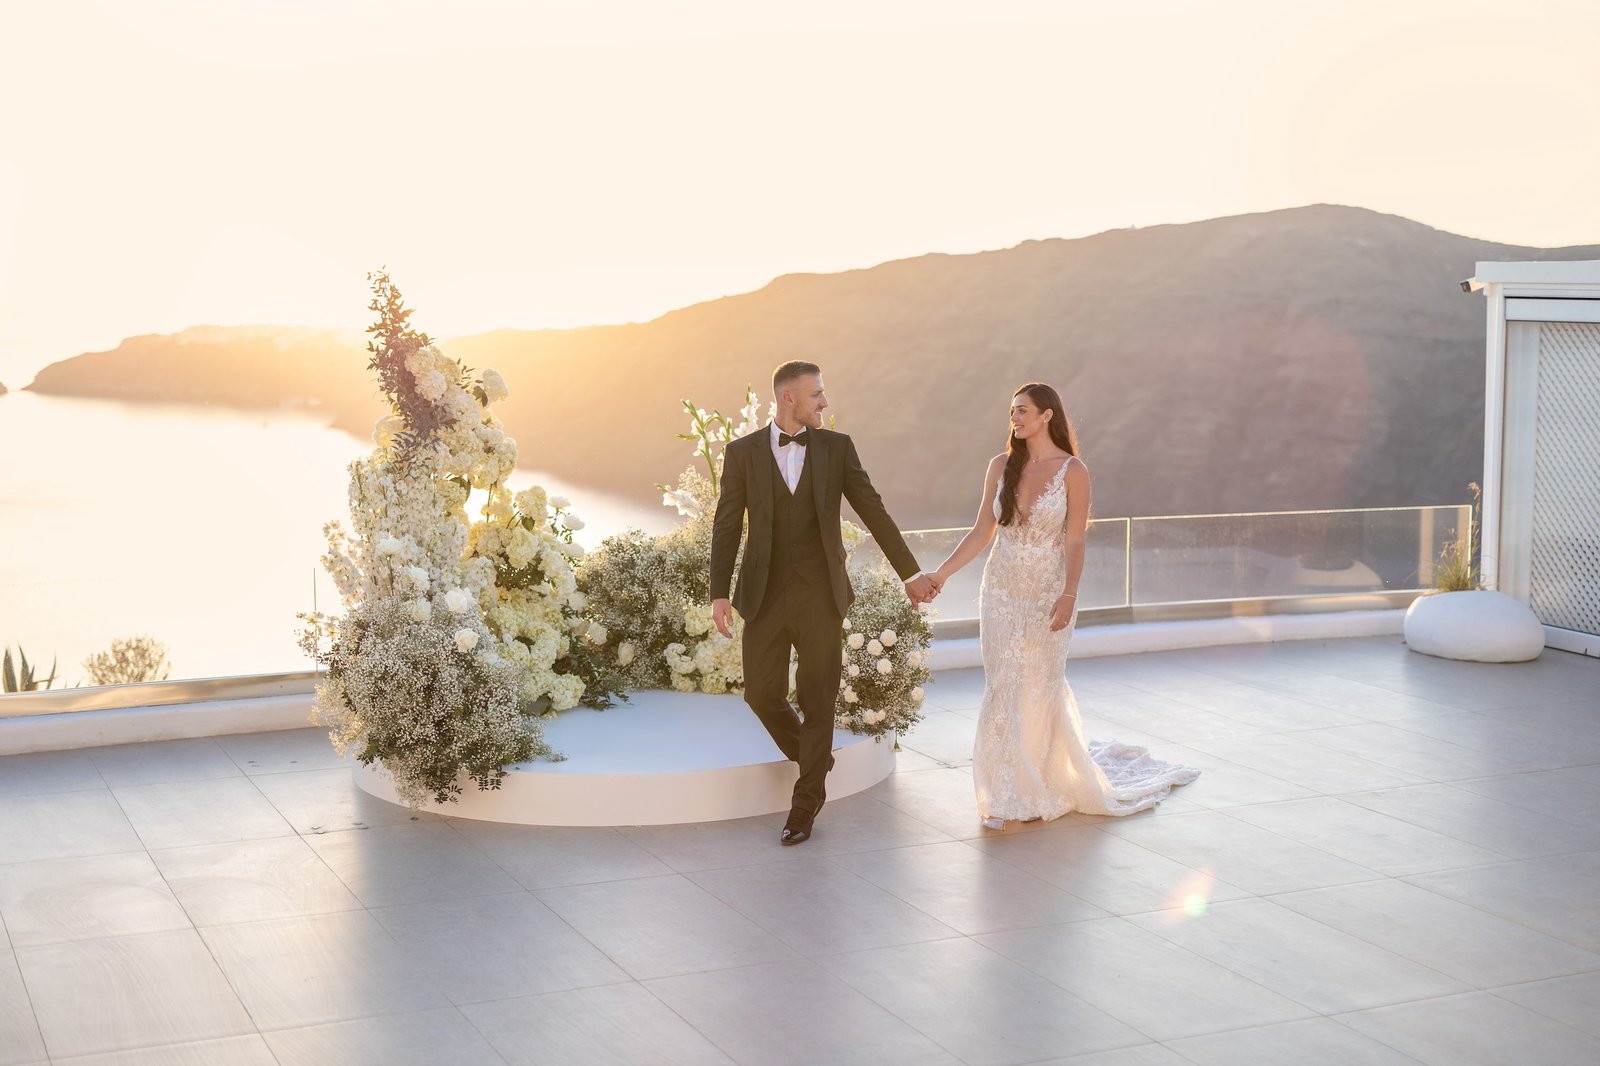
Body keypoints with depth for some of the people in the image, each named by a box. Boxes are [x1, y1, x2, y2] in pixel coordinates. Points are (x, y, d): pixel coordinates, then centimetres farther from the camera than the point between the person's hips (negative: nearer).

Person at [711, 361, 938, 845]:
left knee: (817, 700, 2)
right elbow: (727, 526, 1)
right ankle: (813, 758, 30)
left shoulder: (837, 447, 2)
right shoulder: (742, 452, 0)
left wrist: (911, 572, 5)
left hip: (821, 595, 0)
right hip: (766, 596, 0)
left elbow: (873, 511, 5)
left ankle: (805, 803, 15)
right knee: (762, 694, 1)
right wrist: (719, 593, -6)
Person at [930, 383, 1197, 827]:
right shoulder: (1001, 466, 3)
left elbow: (1074, 541, -10)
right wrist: (941, 572, -3)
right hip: (1002, 591, 3)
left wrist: (1068, 597, -18)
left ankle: (1046, 785, 28)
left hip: (1047, 596, -3)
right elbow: (982, 532, 4)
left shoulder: (1072, 471, -8)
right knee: (1003, 689, 1)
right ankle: (1004, 795, 8)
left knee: (1040, 690, 8)